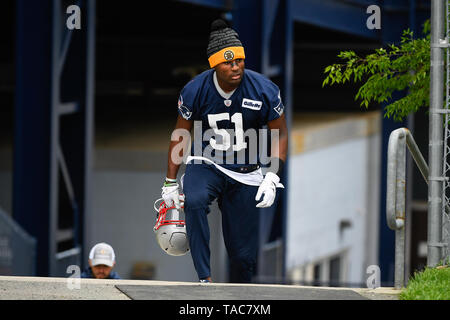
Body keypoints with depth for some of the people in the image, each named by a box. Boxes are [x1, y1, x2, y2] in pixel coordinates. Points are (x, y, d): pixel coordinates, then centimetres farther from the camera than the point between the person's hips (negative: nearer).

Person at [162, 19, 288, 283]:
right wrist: (171, 183, 3)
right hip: (205, 164, -1)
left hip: (246, 174, 1)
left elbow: (280, 134, -1)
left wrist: (272, 178, -12)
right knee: (194, 201, -36)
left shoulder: (264, 90, -13)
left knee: (244, 253, -1)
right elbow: (180, 136, 2)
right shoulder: (195, 91, -12)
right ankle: (205, 279, -35)